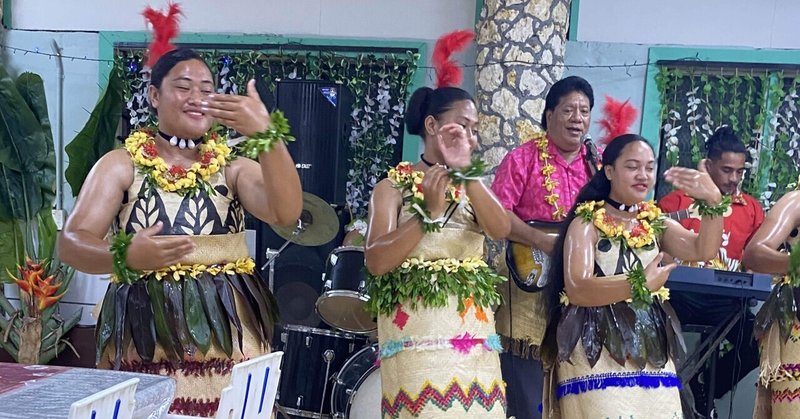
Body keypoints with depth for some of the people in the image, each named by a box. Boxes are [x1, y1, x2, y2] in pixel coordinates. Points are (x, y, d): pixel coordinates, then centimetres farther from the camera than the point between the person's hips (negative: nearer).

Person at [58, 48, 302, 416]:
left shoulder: (232, 165, 5)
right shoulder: (121, 164, 2)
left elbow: (286, 213, -13)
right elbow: (71, 243, -7)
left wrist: (265, 135, -28)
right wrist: (125, 255, -28)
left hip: (230, 335, 2)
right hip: (145, 337, -1)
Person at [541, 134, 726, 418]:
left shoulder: (656, 223, 14)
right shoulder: (586, 223, -3)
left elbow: (704, 250, -3)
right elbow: (576, 289, -16)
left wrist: (713, 202, -18)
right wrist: (640, 284, -26)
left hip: (652, 352, 5)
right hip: (597, 353, -5)